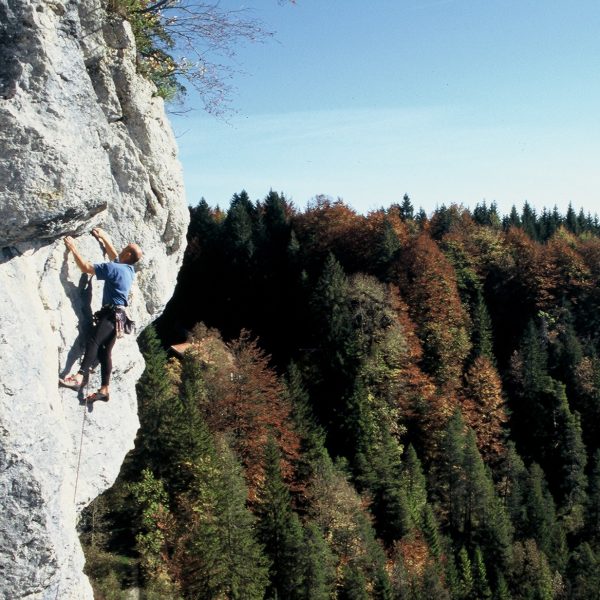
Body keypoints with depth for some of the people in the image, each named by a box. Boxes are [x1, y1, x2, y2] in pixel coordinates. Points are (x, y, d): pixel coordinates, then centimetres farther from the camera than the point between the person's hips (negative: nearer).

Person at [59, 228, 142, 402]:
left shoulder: (114, 268, -13)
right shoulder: (128, 269, 15)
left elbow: (85, 267, -15)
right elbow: (114, 255, 36)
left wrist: (73, 248, -7)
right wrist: (104, 238, 39)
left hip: (112, 314, -10)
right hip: (117, 314, 10)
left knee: (93, 343, -26)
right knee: (104, 350, 8)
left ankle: (78, 378, -42)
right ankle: (105, 390, 6)